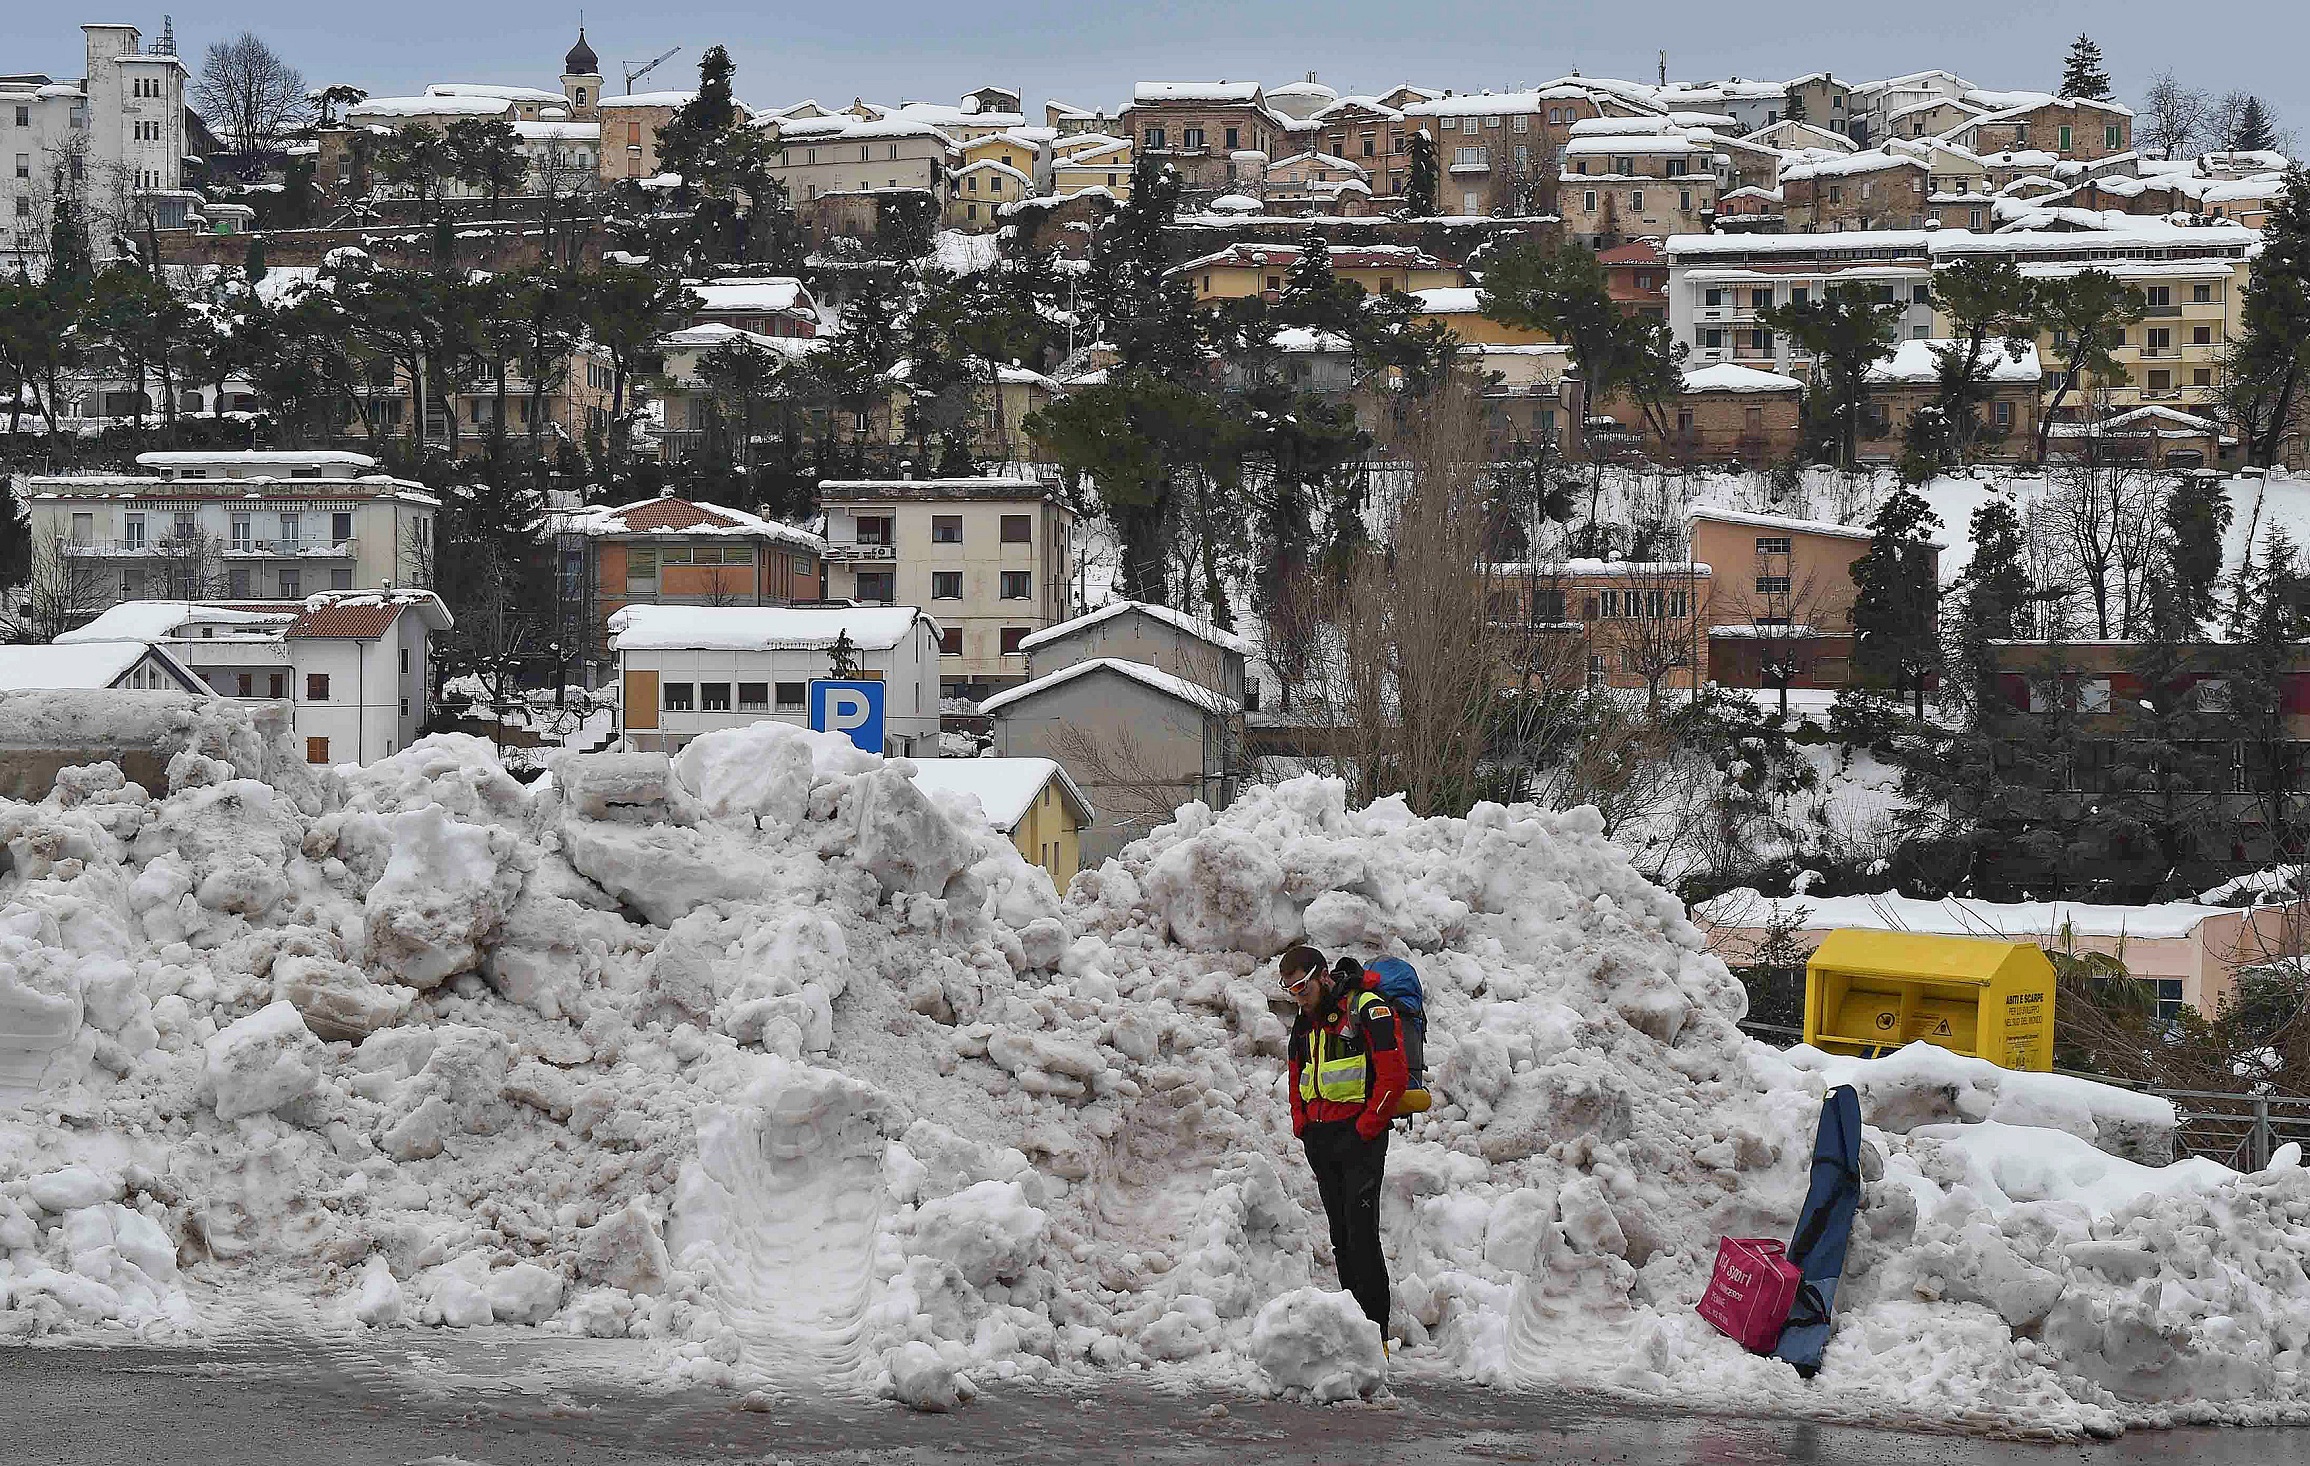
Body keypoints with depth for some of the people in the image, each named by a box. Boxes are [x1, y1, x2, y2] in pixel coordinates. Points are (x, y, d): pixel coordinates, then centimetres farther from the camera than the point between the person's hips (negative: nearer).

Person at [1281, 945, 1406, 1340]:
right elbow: (1297, 1079, 29)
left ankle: (1375, 1334, -16)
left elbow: (1393, 1074, -14)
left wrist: (1367, 1128, -13)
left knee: (1361, 1231, -14)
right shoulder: (1305, 1022, 17)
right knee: (1341, 1237, 7)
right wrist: (1301, 1125, 14)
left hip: (1359, 1134, -8)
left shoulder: (1367, 1009, -9)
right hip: (1320, 1140, 8)